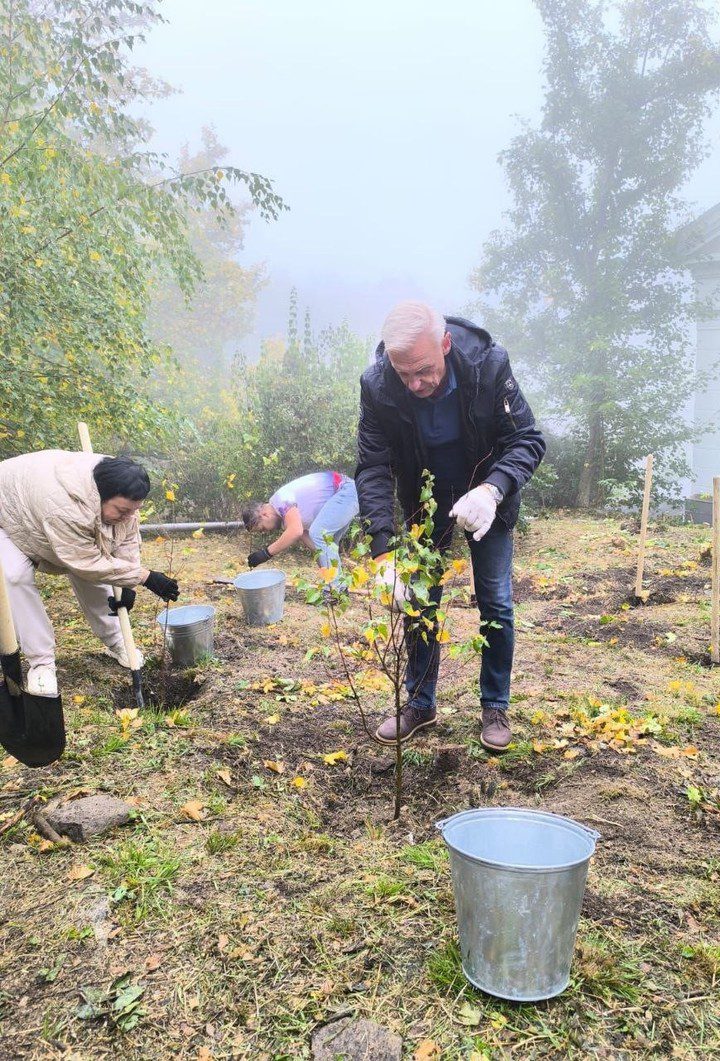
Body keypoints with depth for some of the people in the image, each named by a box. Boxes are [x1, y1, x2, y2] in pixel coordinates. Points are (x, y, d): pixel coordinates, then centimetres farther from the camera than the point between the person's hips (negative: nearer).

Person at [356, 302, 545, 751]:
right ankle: (420, 704, 24)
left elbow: (528, 439, -24)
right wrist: (384, 551, -36)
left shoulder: (489, 363, -30)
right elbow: (373, 469, -25)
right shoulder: (377, 385, -27)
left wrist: (492, 490, -44)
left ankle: (496, 707, 20)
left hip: (487, 495, -1)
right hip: (425, 500, 1)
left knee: (496, 602, 1)